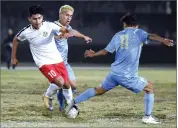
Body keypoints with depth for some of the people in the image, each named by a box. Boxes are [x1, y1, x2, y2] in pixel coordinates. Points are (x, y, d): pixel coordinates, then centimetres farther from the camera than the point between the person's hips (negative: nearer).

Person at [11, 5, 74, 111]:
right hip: (44, 63, -2)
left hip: (58, 60, 3)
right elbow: (16, 40, 12)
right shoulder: (26, 32, -10)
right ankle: (47, 96, 7)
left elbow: (69, 32, -19)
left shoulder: (49, 26, -12)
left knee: (67, 85, 4)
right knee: (60, 82, -23)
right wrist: (13, 57, 16)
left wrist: (66, 34, -43)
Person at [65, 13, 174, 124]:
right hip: (128, 76, -5)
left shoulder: (118, 36, 13)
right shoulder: (138, 33, 0)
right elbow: (150, 36, -22)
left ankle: (74, 102, 21)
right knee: (150, 87, 14)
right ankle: (148, 117, 8)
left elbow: (105, 51, 21)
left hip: (114, 73, 5)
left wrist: (94, 54, 40)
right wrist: (163, 40, -39)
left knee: (99, 90, 24)